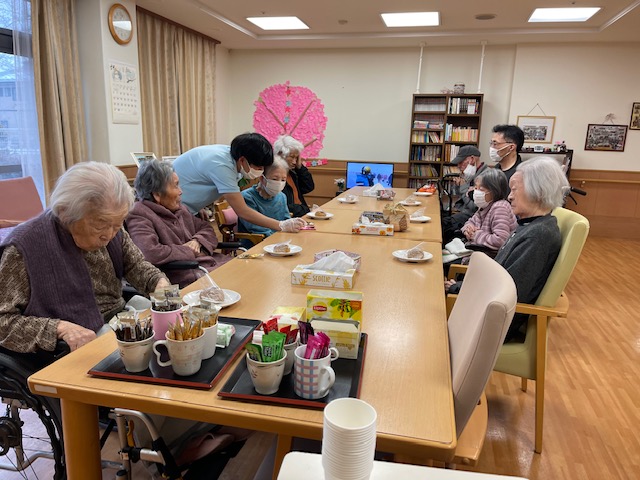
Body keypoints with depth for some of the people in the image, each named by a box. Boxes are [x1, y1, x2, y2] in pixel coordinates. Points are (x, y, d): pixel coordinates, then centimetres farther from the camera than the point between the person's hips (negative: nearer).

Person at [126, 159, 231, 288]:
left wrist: (197, 241, -3)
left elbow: (206, 228, 22)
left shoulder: (179, 208, 16)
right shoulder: (138, 216, -10)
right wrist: (191, 252, -12)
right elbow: (150, 253, -25)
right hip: (186, 275, -8)